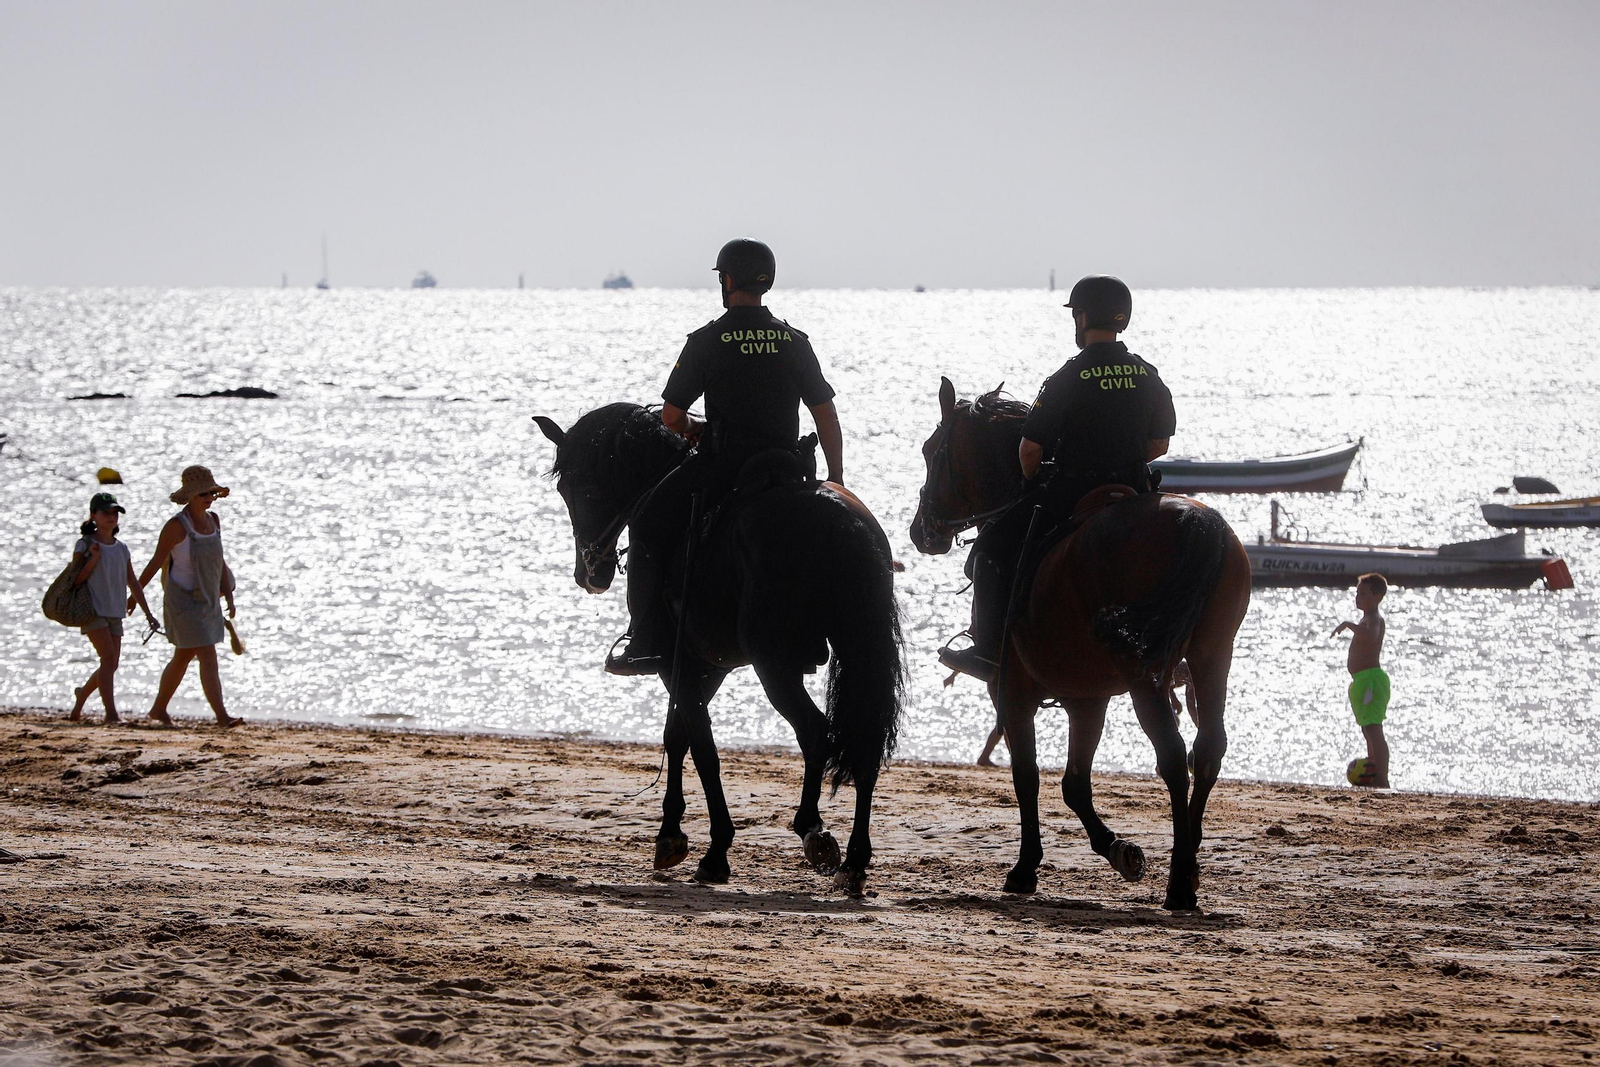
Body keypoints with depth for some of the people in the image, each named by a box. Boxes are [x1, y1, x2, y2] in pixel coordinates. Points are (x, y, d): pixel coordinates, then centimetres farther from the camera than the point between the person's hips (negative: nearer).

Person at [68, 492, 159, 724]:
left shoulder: (121, 549, 11)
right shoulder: (84, 545, -4)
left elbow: (132, 582, 16)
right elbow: (75, 580, -7)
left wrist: (147, 612, 14)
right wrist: (93, 559, -19)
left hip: (115, 613, 6)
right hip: (92, 609, -6)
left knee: (112, 663, 5)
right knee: (109, 657, -18)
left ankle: (81, 695, 28)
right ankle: (110, 712, -20)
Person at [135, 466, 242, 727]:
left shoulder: (213, 521, 7)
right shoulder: (177, 526, -15)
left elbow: (219, 560, 14)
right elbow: (157, 562, -10)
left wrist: (229, 596, 9)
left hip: (207, 601, 8)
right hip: (184, 601, -8)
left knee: (183, 657, 16)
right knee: (208, 657, -14)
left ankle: (159, 709, 30)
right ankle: (221, 715, -17)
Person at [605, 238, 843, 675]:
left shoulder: (706, 341, -5)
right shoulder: (795, 342, 6)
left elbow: (671, 417, -3)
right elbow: (826, 415, 6)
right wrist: (836, 480, 13)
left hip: (721, 466, -5)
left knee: (648, 528, 8)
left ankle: (649, 643, -1)